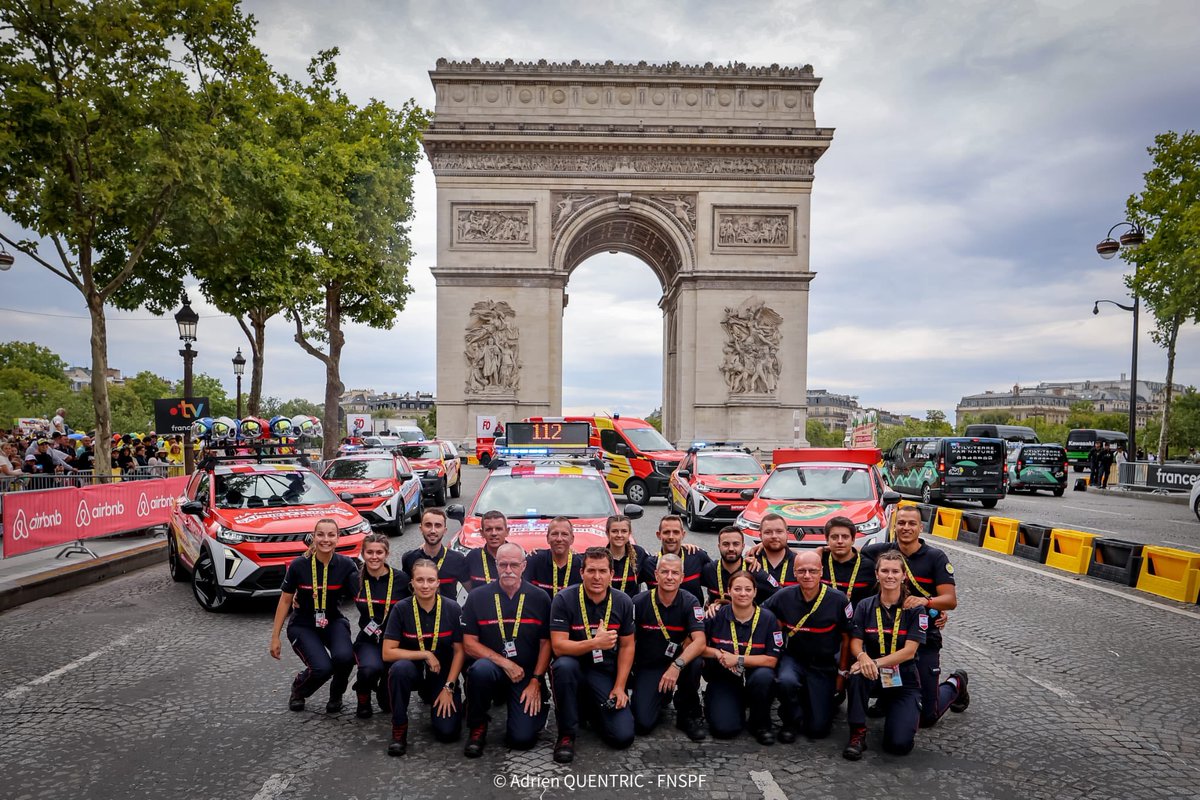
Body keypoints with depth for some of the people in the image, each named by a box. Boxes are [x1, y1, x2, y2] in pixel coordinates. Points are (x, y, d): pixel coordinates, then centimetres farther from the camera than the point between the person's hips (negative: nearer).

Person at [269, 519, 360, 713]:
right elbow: (285, 600, -3)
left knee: (344, 656, -29)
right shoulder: (299, 565, -14)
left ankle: (336, 696, 4)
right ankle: (298, 691, 12)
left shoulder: (346, 565, -12)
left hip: (333, 621, 1)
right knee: (322, 667, -25)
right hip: (303, 625, -1)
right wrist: (275, 637, 0)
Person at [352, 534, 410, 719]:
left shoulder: (401, 579, -6)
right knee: (371, 668, -31)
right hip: (368, 641, 0)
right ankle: (363, 699, 4)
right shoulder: (356, 579, -1)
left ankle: (385, 693, 13)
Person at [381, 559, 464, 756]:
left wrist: (448, 688, -10)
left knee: (448, 732, -14)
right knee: (400, 668, -36)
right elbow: (388, 653, -15)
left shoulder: (452, 609, -12)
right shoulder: (401, 609, -13)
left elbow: (459, 652, -5)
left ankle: (431, 699, 21)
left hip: (443, 675, 1)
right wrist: (425, 654, -21)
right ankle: (399, 728, -14)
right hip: (413, 670, -1)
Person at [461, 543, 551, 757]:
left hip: (527, 676, 0)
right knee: (481, 669, -36)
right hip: (493, 669, 0)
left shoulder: (540, 599, 0)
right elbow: (469, 644, -5)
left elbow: (546, 643, 1)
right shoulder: (477, 597, -2)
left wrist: (535, 681, -8)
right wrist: (505, 663, -14)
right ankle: (477, 727, -8)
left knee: (522, 738, -16)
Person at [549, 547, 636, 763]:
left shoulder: (623, 602, -2)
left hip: (606, 674, 2)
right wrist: (595, 643, -32)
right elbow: (558, 647, -18)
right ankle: (566, 734, -16)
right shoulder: (564, 600, -12)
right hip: (575, 668, -2)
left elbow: (627, 646, 4)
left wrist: (620, 686, -4)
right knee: (564, 665, -38)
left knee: (623, 737, -14)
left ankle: (592, 709, 20)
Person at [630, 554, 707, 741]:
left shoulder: (690, 602, -12)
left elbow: (700, 641, -25)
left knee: (695, 662, -34)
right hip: (647, 667, 0)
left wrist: (677, 665, -40)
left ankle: (689, 714, -6)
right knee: (643, 723, -17)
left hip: (678, 660, 0)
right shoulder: (639, 602, -12)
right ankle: (663, 697, 20)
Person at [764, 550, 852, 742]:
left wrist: (842, 673, 3)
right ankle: (791, 722, -3)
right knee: (786, 681, -35)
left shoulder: (838, 600, -13)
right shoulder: (783, 596, -11)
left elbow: (846, 638, 0)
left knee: (818, 728, -5)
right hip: (793, 658, 0)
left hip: (824, 666, 0)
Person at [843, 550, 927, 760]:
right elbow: (855, 643, -7)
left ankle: (908, 714, 17)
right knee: (858, 673, -36)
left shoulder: (914, 609, -6)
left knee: (900, 744, -18)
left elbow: (909, 651, -14)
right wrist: (863, 657, -31)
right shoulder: (864, 606, 0)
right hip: (874, 674, 1)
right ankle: (858, 733, -19)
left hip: (904, 679, -1)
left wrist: (876, 662, -28)